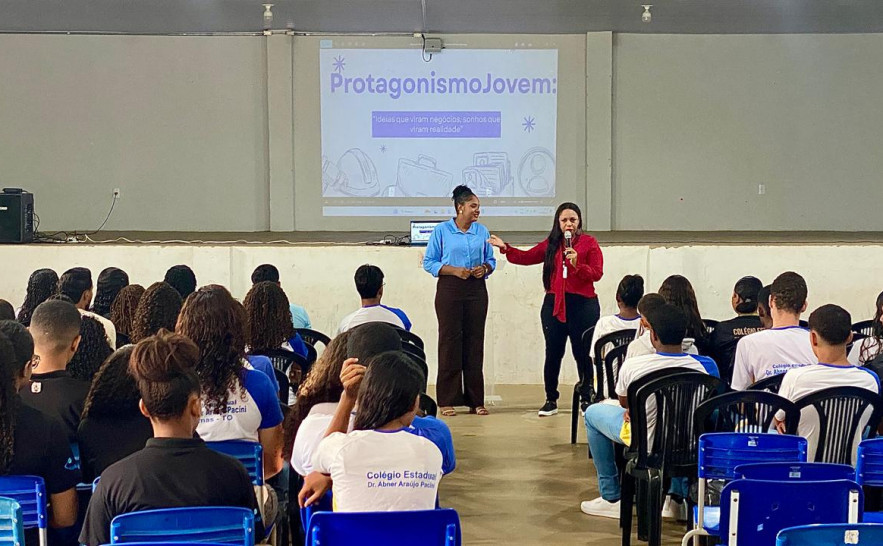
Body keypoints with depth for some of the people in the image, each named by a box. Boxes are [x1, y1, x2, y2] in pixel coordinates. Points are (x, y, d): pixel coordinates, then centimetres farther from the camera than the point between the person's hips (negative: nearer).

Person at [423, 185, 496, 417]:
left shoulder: (482, 231, 10)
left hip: (476, 290, 3)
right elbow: (429, 262, -2)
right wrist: (454, 270, -15)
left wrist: (485, 268, -7)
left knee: (475, 341, 4)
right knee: (449, 341, -3)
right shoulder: (441, 230, -1)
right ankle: (448, 400, 4)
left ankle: (475, 400, 11)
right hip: (449, 289, -3)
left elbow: (491, 260, 15)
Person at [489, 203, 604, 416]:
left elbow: (597, 274, -6)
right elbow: (527, 257, 15)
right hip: (554, 305, 3)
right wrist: (505, 248, 8)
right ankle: (551, 401, 15)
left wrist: (577, 264, -20)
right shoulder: (551, 244, 13)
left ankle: (587, 399, 13)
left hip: (583, 305, -3)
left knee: (583, 354, 1)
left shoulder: (589, 242, 1)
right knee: (553, 354, 5)